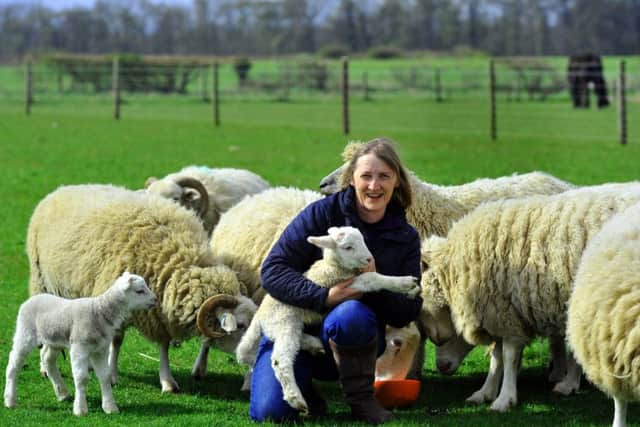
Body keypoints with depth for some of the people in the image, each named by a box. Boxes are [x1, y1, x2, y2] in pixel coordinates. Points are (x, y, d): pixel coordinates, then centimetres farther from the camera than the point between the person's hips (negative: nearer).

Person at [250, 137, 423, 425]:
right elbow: (272, 271, -14)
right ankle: (302, 386, 12)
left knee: (351, 314, -37)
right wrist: (325, 297, -29)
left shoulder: (405, 238, 1)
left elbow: (408, 312, -2)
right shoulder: (322, 214, -8)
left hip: (348, 345, 1)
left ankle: (360, 398, -13)